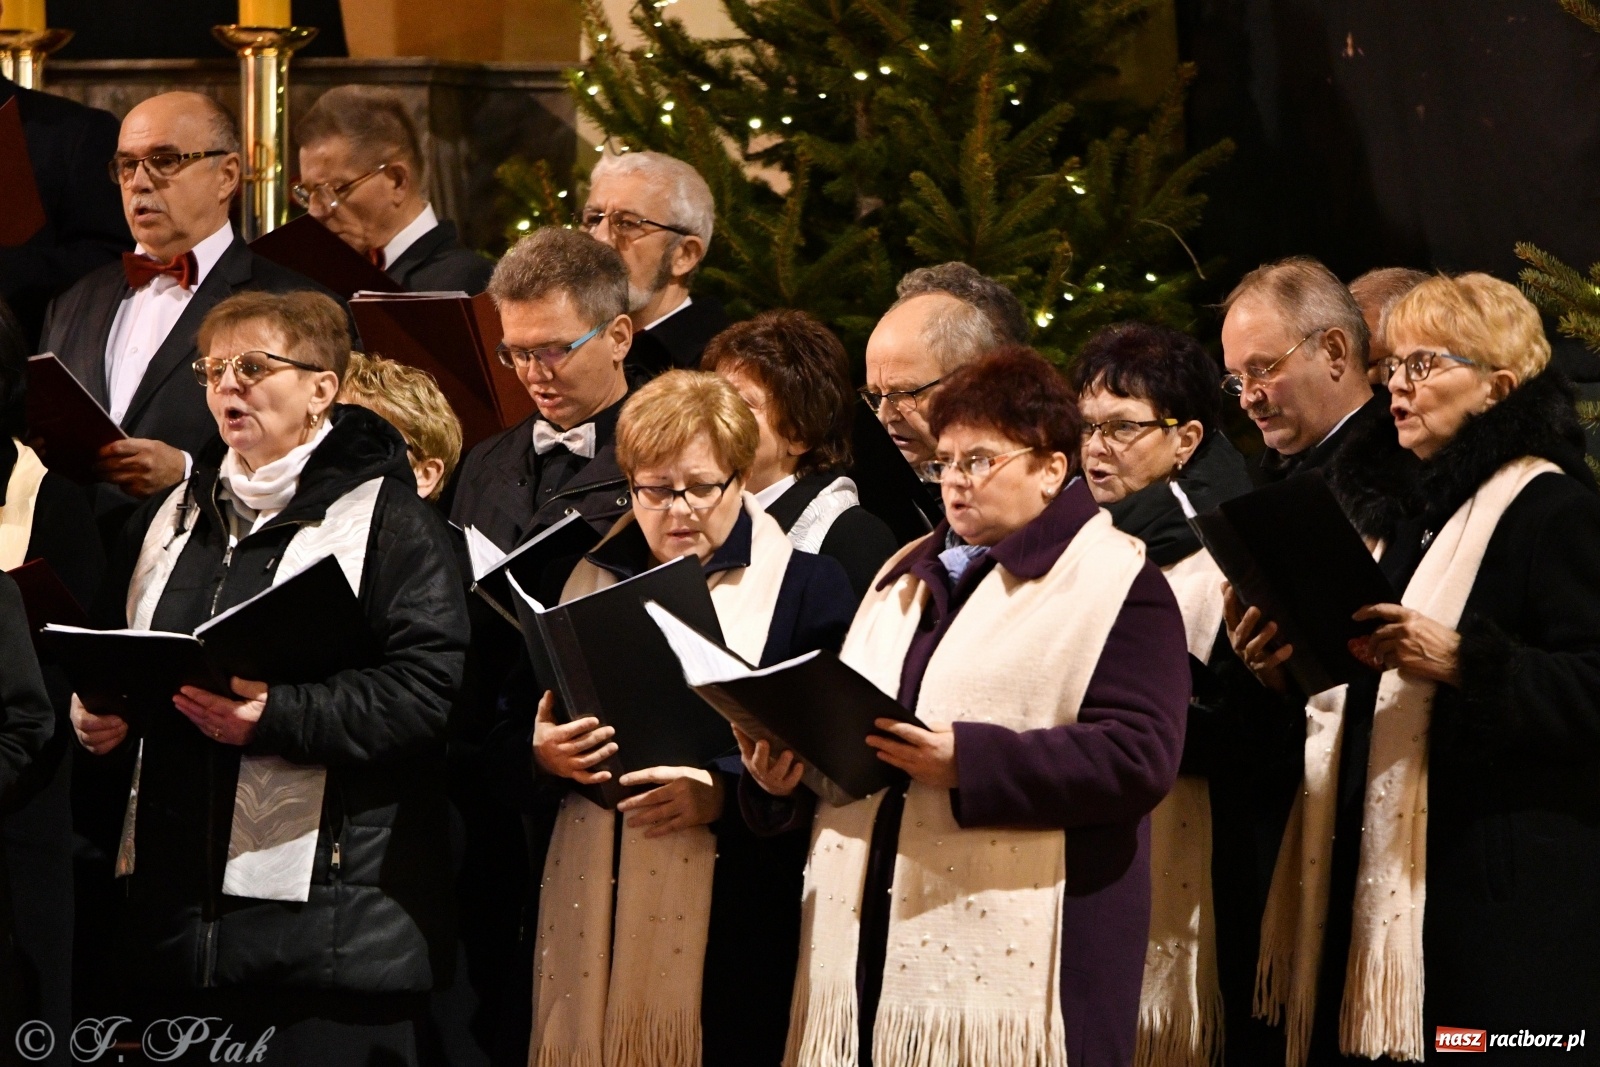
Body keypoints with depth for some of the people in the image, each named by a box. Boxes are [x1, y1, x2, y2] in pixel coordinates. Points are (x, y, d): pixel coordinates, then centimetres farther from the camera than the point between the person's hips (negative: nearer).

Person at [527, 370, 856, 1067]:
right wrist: (540, 753, -9)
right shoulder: (585, 580, 15)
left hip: (738, 923, -3)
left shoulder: (807, 586, 3)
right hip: (593, 910, 3)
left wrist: (727, 795, -18)